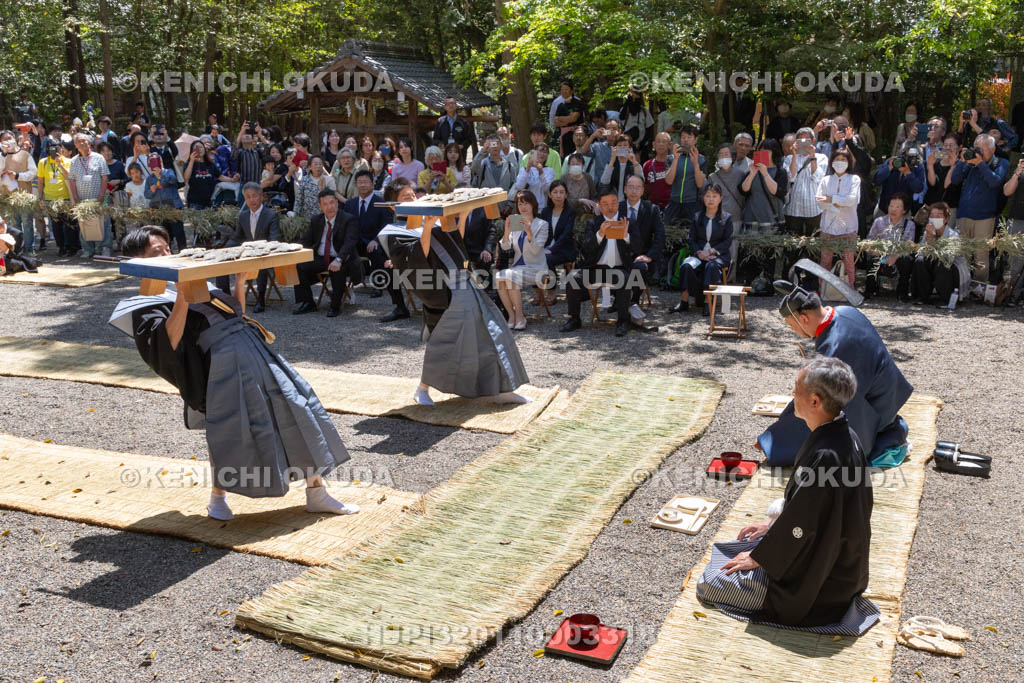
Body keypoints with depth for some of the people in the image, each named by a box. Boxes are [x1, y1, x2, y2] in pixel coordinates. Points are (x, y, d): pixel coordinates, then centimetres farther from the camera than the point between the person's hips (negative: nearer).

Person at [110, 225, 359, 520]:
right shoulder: (144, 306, 4)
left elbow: (237, 312, 28)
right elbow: (169, 342, -15)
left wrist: (240, 279, 17)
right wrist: (182, 295, -20)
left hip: (253, 348, 7)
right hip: (221, 361, -7)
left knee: (299, 410, 2)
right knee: (230, 433, -11)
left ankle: (316, 494, 10)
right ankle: (218, 496, 19)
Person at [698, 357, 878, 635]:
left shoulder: (825, 456, -33)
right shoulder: (841, 435, -3)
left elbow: (800, 527, -24)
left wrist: (757, 558, -10)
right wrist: (772, 525, 16)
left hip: (818, 580, -9)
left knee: (710, 583, -4)